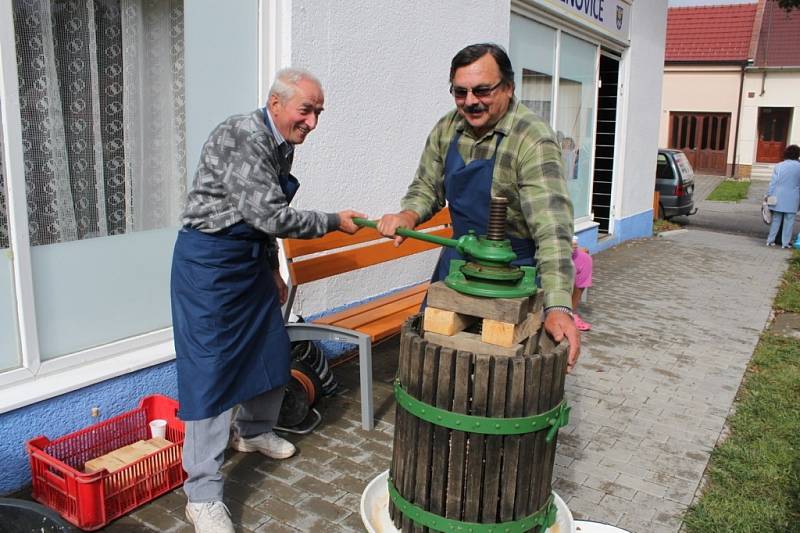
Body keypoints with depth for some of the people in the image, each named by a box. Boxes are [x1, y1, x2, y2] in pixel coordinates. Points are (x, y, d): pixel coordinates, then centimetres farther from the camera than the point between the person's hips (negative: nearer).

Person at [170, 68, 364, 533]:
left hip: (251, 258, 9)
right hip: (211, 260, -9)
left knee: (272, 352, 16)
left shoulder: (283, 145, 7)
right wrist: (334, 222, -15)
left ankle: (253, 431, 42)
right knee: (212, 369, -7)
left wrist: (272, 268, 20)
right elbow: (269, 215, -26)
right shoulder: (241, 136, -21)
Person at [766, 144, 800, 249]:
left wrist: (769, 194, 3)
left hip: (778, 197, 2)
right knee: (789, 221, 4)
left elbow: (773, 182, -1)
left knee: (776, 219, 11)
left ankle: (770, 240, 12)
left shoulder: (778, 166, 1)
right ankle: (785, 242, 5)